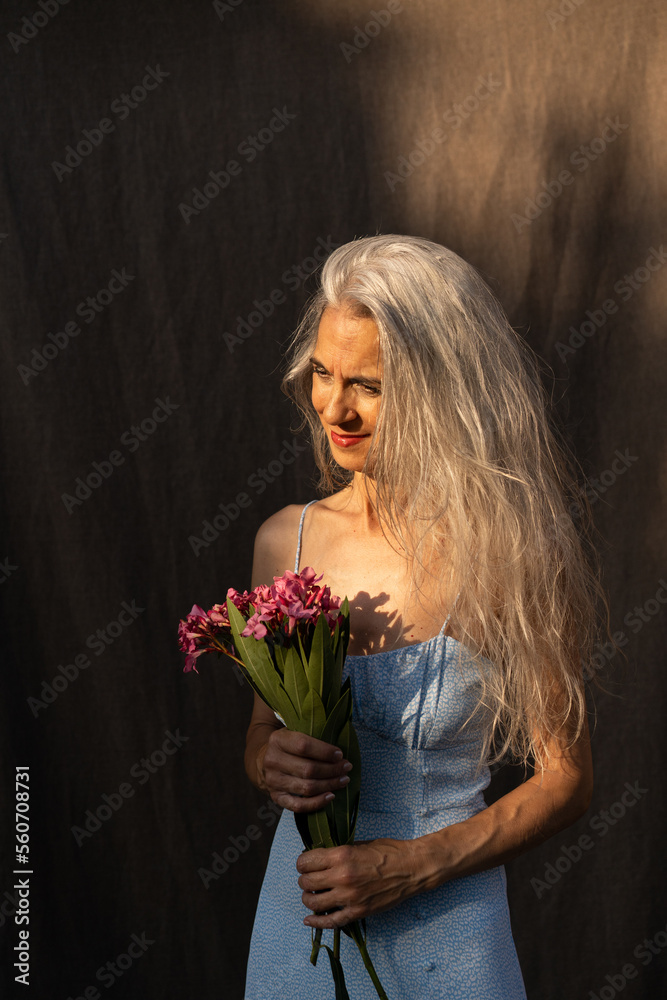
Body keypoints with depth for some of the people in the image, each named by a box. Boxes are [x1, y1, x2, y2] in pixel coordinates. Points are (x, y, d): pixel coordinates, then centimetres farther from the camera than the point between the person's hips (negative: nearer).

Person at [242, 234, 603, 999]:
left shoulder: (506, 555, -15)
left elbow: (565, 778, -8)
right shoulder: (286, 541, -3)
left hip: (446, 934, -3)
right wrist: (270, 764, -11)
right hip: (298, 911, 4)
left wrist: (415, 865, -16)